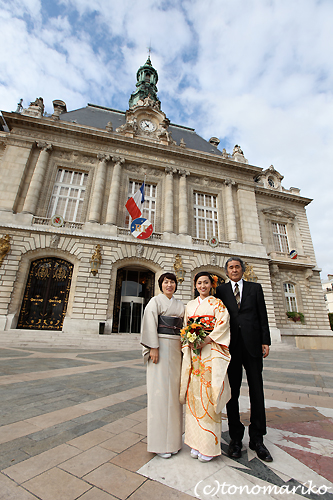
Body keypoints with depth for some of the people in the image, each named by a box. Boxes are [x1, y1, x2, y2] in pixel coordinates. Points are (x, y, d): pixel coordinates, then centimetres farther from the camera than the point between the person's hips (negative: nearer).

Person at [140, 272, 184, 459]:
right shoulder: (155, 301, -1)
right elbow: (150, 324, -9)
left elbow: (183, 327, 15)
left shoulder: (180, 305, 15)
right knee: (160, 389, -1)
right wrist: (153, 347, -16)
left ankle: (173, 437, 25)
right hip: (161, 346, -5)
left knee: (174, 389, 10)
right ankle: (160, 441, 13)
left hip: (176, 348, 6)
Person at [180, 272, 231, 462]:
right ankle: (196, 441, 21)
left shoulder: (217, 303, 1)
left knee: (208, 393, -2)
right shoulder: (190, 305, 13)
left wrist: (204, 341, -16)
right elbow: (185, 328, 14)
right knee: (194, 393, 7)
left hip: (210, 351, -4)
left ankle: (209, 445, 14)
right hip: (192, 352, 4)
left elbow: (222, 324, -10)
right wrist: (189, 342, -4)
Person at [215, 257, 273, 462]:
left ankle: (257, 438, 27)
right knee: (232, 392, 10)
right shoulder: (220, 290, 5)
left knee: (257, 391, 9)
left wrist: (265, 341, 0)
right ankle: (236, 437, 26)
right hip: (231, 345, 0)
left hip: (252, 344, 1)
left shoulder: (255, 288, 7)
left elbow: (263, 316, 6)